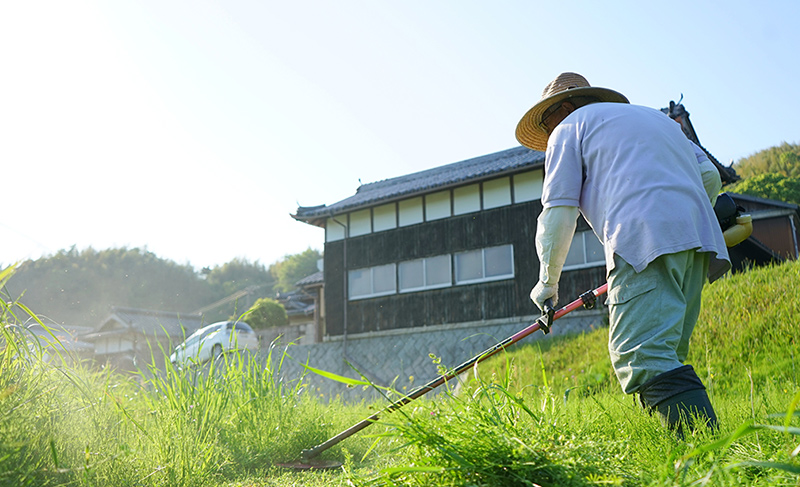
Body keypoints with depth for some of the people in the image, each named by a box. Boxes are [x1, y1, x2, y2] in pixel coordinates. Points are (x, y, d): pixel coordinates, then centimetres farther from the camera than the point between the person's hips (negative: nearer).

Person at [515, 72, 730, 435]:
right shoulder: (654, 116, 35)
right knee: (665, 355, 9)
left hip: (644, 240, -8)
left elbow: (558, 213, 6)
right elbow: (709, 175, 26)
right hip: (698, 238, 8)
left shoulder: (570, 127, 15)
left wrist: (548, 281, 15)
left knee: (641, 355, -17)